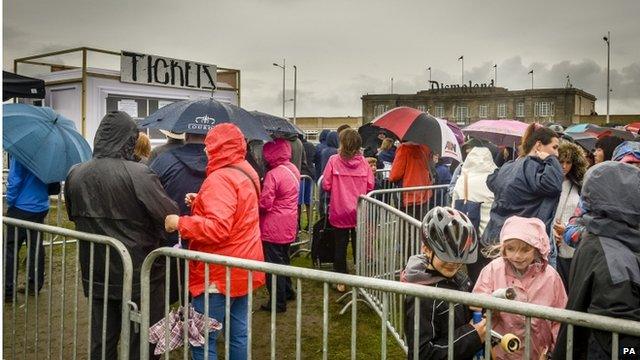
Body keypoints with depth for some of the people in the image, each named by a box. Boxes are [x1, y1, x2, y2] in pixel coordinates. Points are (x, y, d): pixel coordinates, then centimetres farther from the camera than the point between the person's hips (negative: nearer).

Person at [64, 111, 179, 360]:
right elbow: (171, 217, -17)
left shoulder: (75, 175, -2)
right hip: (139, 274, -5)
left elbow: (74, 216, 13)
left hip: (95, 274, 5)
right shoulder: (139, 174, -21)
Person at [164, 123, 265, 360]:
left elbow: (217, 228, -29)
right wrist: (201, 203, 11)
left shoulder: (221, 178, -20)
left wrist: (179, 223, -18)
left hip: (220, 272, -10)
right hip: (242, 267, 10)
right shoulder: (245, 172, 11)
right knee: (238, 334, 16)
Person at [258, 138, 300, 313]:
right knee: (283, 259, 24)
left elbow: (264, 204, -22)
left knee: (274, 263, 3)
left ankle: (278, 302, 12)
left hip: (274, 228, -8)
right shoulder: (293, 169, 4)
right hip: (289, 225, 8)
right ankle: (287, 291, 37)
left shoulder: (273, 174, -23)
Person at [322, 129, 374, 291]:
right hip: (359, 211, 2)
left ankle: (341, 281, 17)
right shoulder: (363, 161, -6)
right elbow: (370, 186, -3)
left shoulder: (334, 160, -12)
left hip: (340, 211, -1)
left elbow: (326, 186, -11)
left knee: (340, 246, 11)